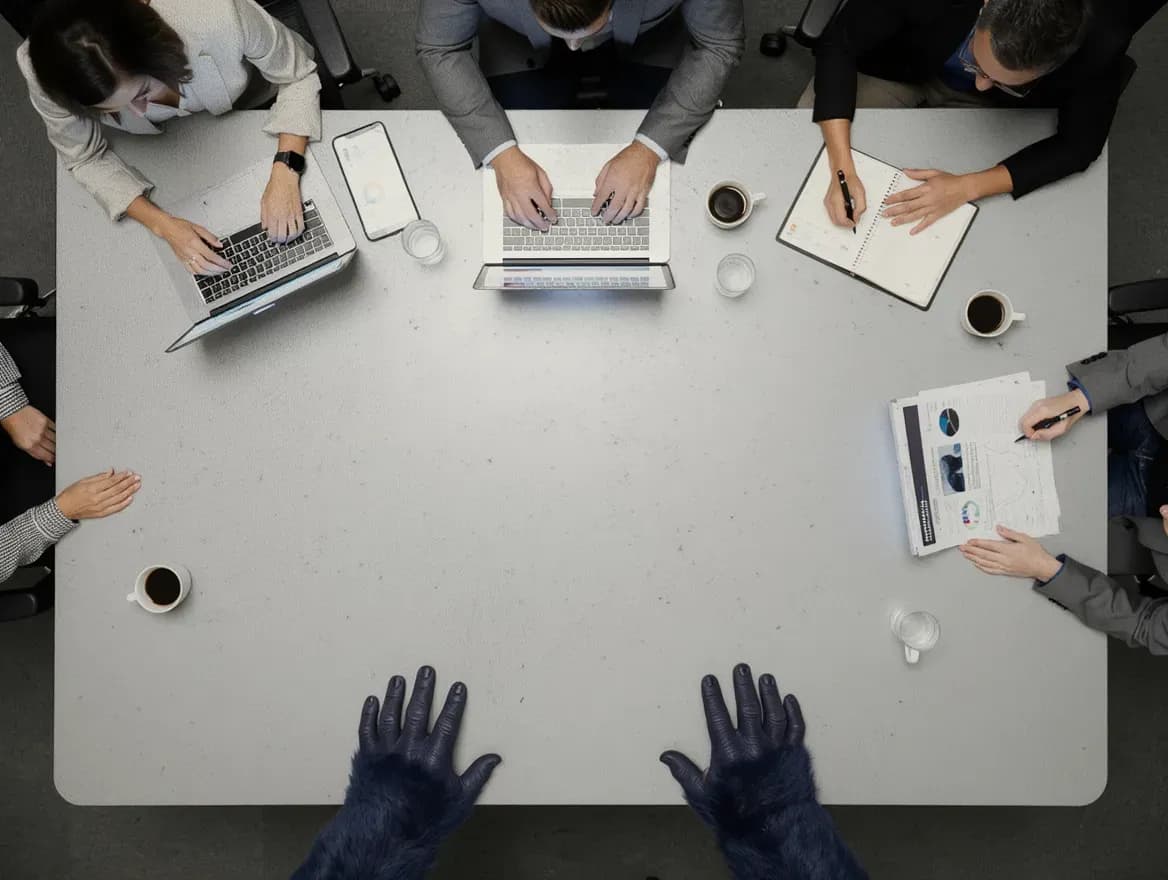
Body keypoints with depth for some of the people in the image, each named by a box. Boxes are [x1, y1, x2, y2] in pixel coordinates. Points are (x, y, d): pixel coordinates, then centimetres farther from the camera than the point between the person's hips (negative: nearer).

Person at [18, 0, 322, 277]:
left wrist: (284, 174, -43)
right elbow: (85, 158, -21)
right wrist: (162, 224, -37)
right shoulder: (46, 74, -38)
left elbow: (298, 77, -29)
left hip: (252, 101, 0)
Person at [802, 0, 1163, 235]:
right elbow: (838, 45, -29)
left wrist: (967, 187, -33)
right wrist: (843, 169, -39)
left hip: (988, 108, 0)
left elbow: (1079, 144, -20)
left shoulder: (1100, 43, -35)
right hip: (896, 70, 0)